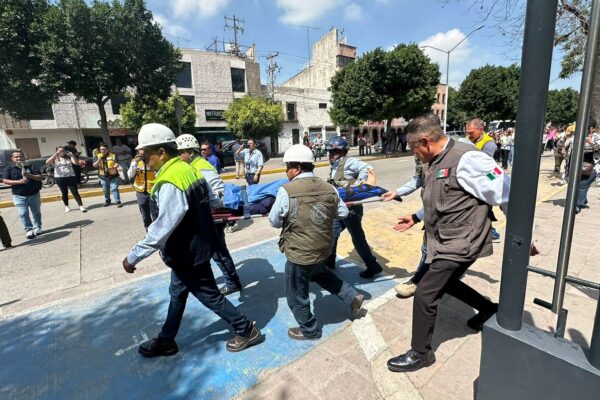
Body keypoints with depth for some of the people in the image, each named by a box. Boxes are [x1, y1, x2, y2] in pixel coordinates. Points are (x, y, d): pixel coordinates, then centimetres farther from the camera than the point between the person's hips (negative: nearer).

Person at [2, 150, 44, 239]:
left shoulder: (31, 166, 0)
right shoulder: (9, 168, 0)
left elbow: (40, 177, -4)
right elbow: (5, 181, -6)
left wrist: (30, 176, -21)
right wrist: (19, 181, -21)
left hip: (34, 194, 1)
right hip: (19, 196, -1)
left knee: (36, 213, 11)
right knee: (23, 214, -7)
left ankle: (37, 228, 24)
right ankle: (28, 230, -3)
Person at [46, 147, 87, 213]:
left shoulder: (69, 157, 6)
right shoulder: (55, 159, 3)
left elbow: (76, 163, -7)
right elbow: (47, 162, -16)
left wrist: (72, 155, -18)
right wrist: (55, 155, -21)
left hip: (71, 177, 0)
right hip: (60, 178, 0)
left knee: (75, 192, -2)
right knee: (64, 193, 10)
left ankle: (81, 206, -3)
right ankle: (66, 206, 22)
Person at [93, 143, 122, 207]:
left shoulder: (113, 155, -1)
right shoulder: (97, 156, 5)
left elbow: (117, 164, -8)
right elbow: (94, 165, -2)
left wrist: (112, 168, -28)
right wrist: (99, 160, -19)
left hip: (113, 175, -3)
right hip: (103, 176, 3)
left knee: (114, 189, -6)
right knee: (105, 190, 13)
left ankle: (118, 202, -3)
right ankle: (107, 201, 28)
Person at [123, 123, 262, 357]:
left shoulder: (170, 182, -27)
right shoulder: (186, 169, 2)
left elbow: (163, 228, -29)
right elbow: (209, 198, 12)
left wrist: (133, 257, -19)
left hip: (188, 252, -10)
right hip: (192, 247, 10)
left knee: (209, 296, 8)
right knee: (177, 293, 23)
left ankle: (246, 330, 25)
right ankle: (166, 341, 43)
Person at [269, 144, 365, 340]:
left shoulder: (286, 191, -20)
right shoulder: (329, 188, -4)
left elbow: (274, 221, -9)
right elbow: (343, 212, 7)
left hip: (299, 253, -6)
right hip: (323, 248, 7)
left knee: (297, 296, 17)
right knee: (319, 272, 37)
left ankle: (309, 330, 38)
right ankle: (353, 297, 37)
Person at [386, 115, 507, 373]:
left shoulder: (466, 159, -23)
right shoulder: (437, 163, 6)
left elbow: (506, 195, -18)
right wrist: (415, 218, 19)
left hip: (459, 244, -10)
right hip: (445, 242, 10)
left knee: (425, 295, -4)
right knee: (446, 283, 28)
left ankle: (420, 354, 18)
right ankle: (488, 310, 53)